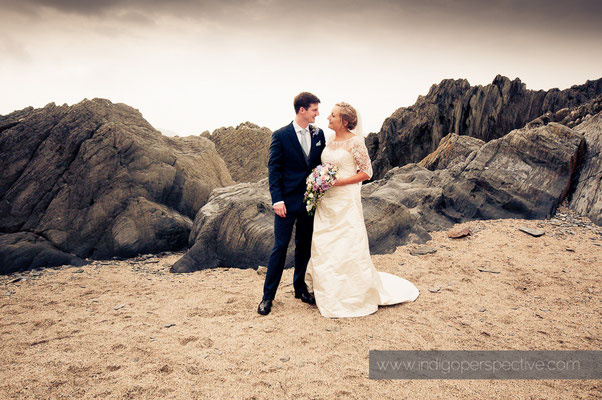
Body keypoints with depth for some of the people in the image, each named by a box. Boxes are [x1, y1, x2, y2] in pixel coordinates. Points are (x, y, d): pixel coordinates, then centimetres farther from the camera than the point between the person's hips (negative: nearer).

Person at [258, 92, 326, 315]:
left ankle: (300, 288, 30)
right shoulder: (281, 135, -6)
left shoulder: (318, 134, 7)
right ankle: (268, 296, 10)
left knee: (304, 246, 14)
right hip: (288, 201, -4)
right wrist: (277, 200, -15)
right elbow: (274, 169, -7)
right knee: (280, 247, -1)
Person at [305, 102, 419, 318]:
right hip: (326, 201, 8)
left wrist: (339, 182, -17)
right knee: (323, 247, 10)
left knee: (347, 248, -2)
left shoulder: (355, 142, -11)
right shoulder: (329, 141, 10)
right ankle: (329, 295, 26)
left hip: (345, 201, -7)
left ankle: (354, 298, 16)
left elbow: (367, 172, -10)